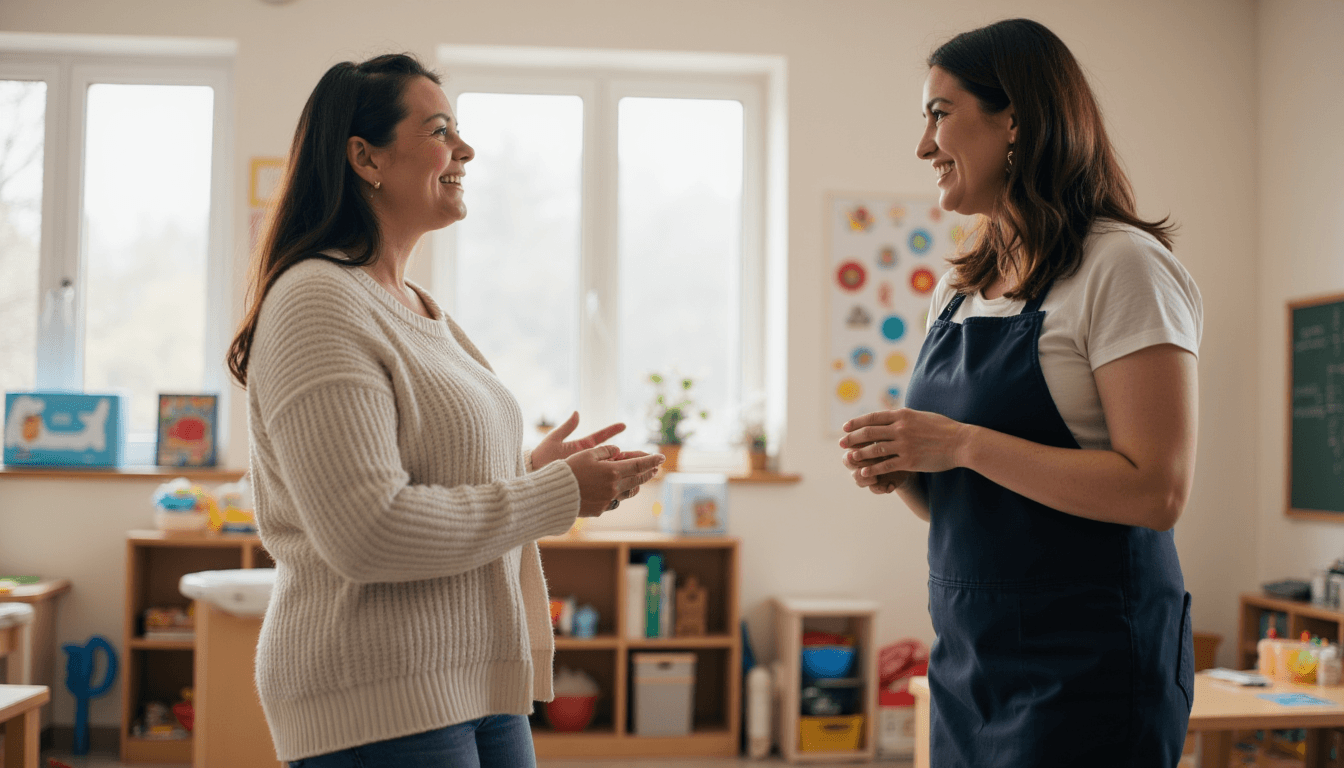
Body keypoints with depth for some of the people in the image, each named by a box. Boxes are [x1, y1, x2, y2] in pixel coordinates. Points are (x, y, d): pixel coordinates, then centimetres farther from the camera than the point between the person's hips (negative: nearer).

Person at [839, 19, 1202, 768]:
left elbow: (1158, 491, -21)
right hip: (969, 653, 7)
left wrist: (962, 443, -21)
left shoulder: (1123, 268, -11)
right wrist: (901, 470, -4)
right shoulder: (960, 288, 12)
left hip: (1087, 660, -7)